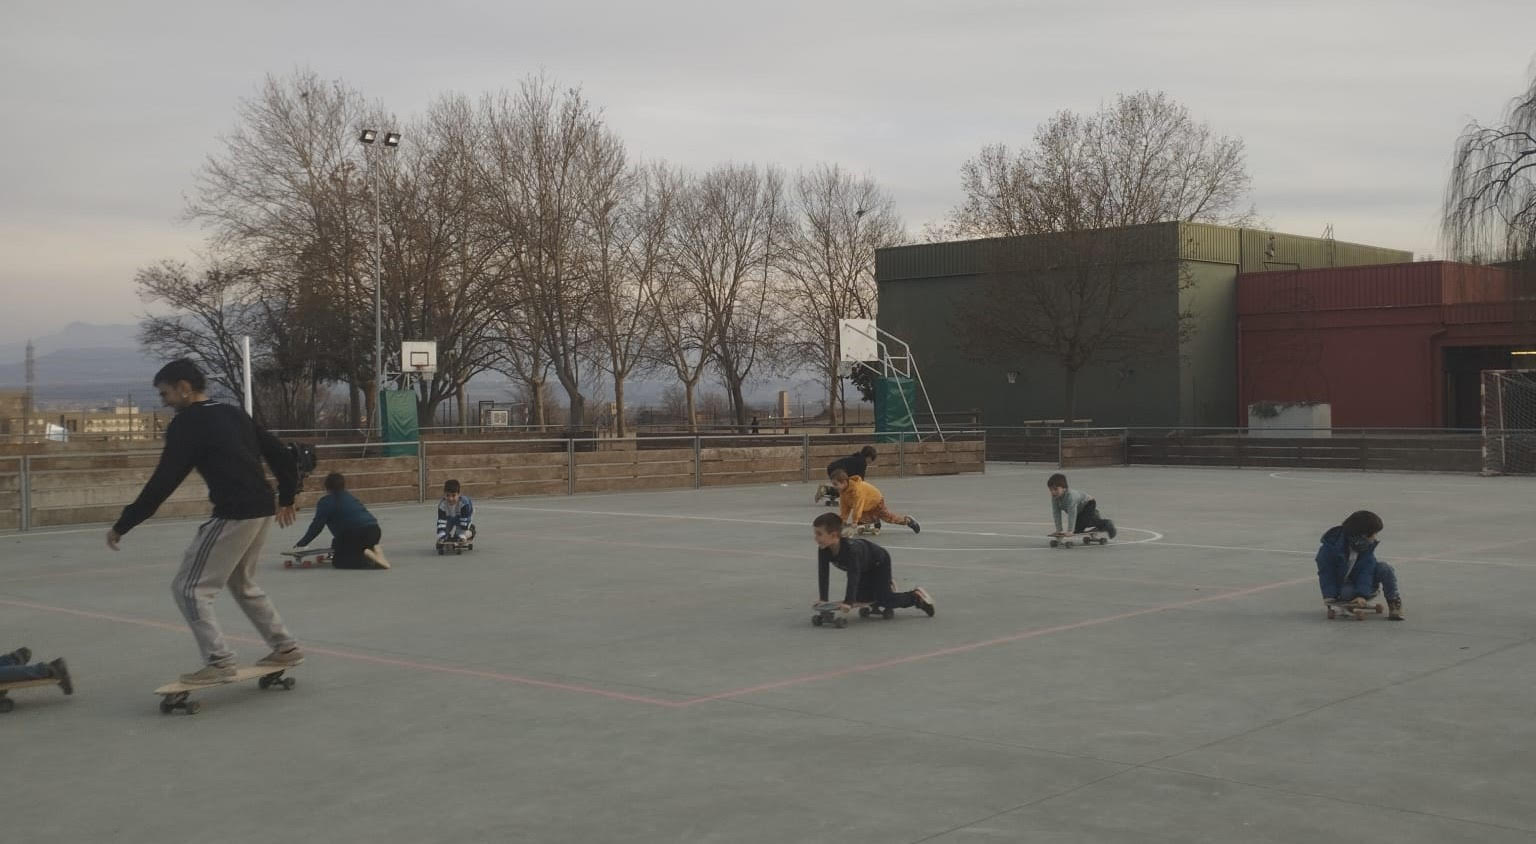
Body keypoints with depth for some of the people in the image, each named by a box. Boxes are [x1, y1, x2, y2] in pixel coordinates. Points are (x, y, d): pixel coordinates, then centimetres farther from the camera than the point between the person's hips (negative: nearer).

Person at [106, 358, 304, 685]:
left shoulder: (186, 424, -6)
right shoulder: (234, 414, 17)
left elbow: (163, 483, -11)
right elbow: (282, 456, 19)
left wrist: (122, 525, -6)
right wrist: (286, 498, 32)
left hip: (233, 514, -9)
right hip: (262, 510, 9)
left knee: (189, 588, 1)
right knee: (242, 583, 26)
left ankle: (219, 661, -4)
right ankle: (285, 647, 28)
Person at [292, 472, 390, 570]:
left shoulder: (325, 502, 5)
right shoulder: (351, 497, 26)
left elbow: (316, 526, 2)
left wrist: (301, 543, 12)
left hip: (354, 535, -7)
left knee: (338, 560, 7)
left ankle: (365, 555, -17)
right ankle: (374, 549, 1)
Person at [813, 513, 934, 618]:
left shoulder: (851, 548, -45)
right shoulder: (823, 550, -26)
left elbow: (853, 576, -49)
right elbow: (823, 574, -23)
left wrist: (848, 602, -53)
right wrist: (823, 599, -29)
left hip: (879, 562, -7)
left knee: (883, 600, -14)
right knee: (861, 598, 18)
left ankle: (917, 596, 8)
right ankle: (887, 582, 43)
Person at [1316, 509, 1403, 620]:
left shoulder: (1368, 546, -14)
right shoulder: (1331, 546, -25)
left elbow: (1366, 570, -20)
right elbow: (1325, 572, -18)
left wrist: (1362, 594, -31)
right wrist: (1329, 596, -23)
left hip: (1361, 581, 3)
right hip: (1342, 584, -3)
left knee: (1385, 569, -23)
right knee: (1347, 593, -39)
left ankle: (1394, 602, -8)